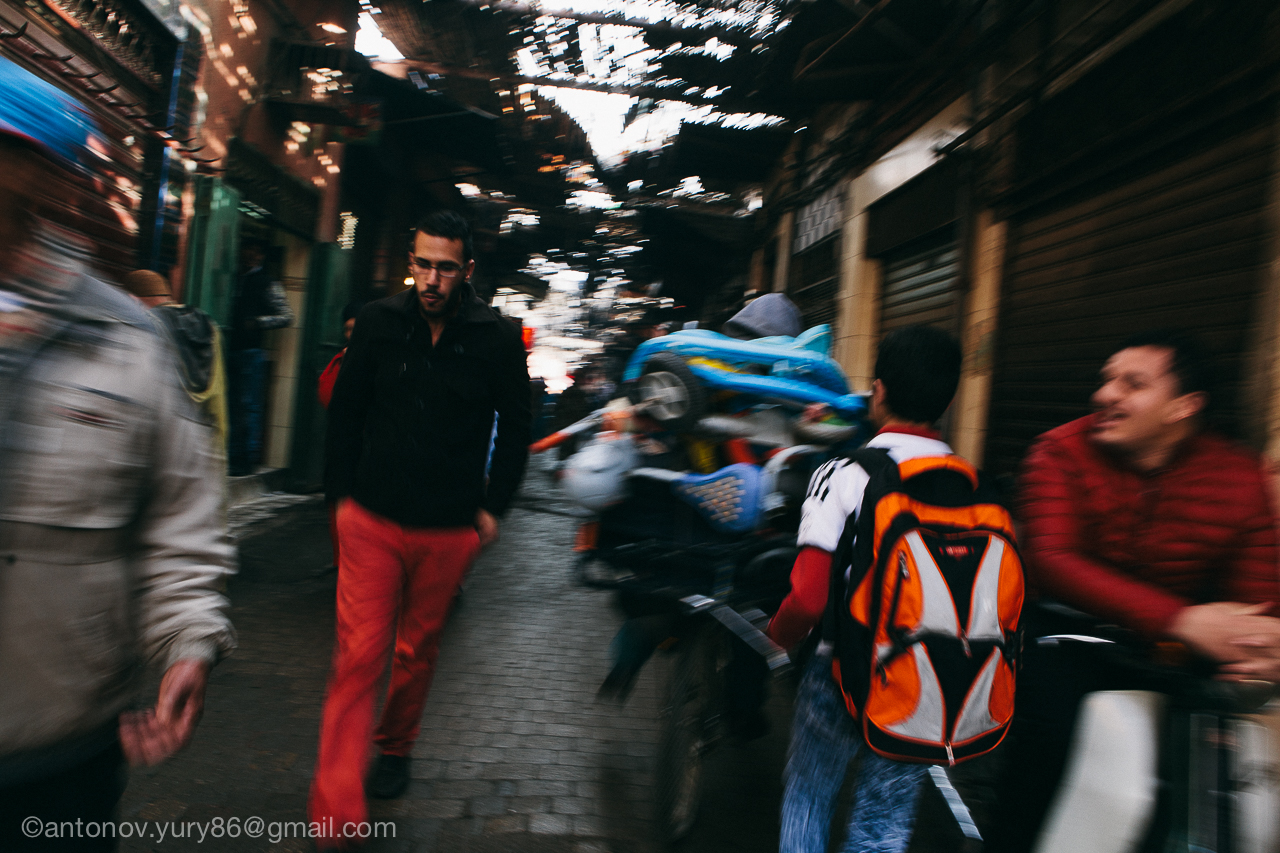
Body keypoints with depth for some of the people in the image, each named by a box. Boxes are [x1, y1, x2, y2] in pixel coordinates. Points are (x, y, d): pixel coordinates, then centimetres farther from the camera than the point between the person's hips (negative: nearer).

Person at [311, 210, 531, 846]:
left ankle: (395, 747, 43)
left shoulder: (496, 339, -5)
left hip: (449, 531, 0)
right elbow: (345, 412, 8)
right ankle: (336, 814, 7)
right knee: (358, 657, -1)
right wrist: (341, 493, 5)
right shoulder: (378, 322, -1)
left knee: (418, 650, 16)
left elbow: (515, 429, 6)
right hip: (372, 520, 0)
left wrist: (493, 507, 4)